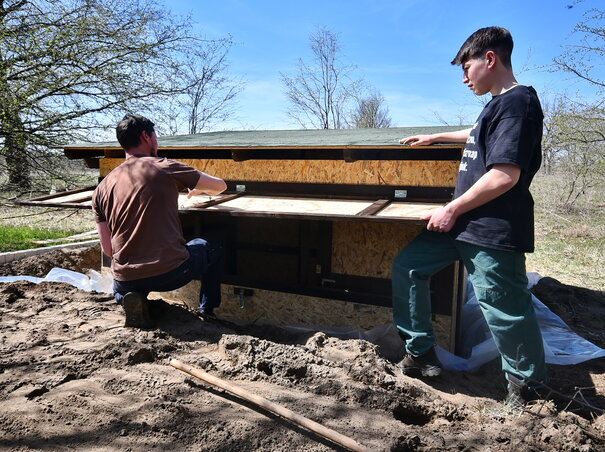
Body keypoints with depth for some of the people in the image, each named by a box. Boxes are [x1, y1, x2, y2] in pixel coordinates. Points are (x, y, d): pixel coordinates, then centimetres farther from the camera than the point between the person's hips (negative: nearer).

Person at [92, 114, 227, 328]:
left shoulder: (102, 187, 8)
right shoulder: (165, 168, -4)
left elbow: (108, 249, 8)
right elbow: (220, 186, 7)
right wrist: (198, 189, 29)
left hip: (125, 278, 4)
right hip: (171, 272, -3)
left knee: (120, 288, 41)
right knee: (212, 246, 26)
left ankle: (131, 297, 6)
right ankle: (208, 311, 21)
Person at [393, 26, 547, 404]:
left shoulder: (517, 102, -13)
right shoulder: (499, 104, 16)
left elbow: (505, 175, -22)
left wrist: (452, 210, -15)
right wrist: (435, 138, 45)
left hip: (493, 233, -10)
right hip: (465, 223, 10)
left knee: (505, 311, 0)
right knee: (408, 265, 11)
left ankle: (526, 387, 26)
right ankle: (422, 354, 20)